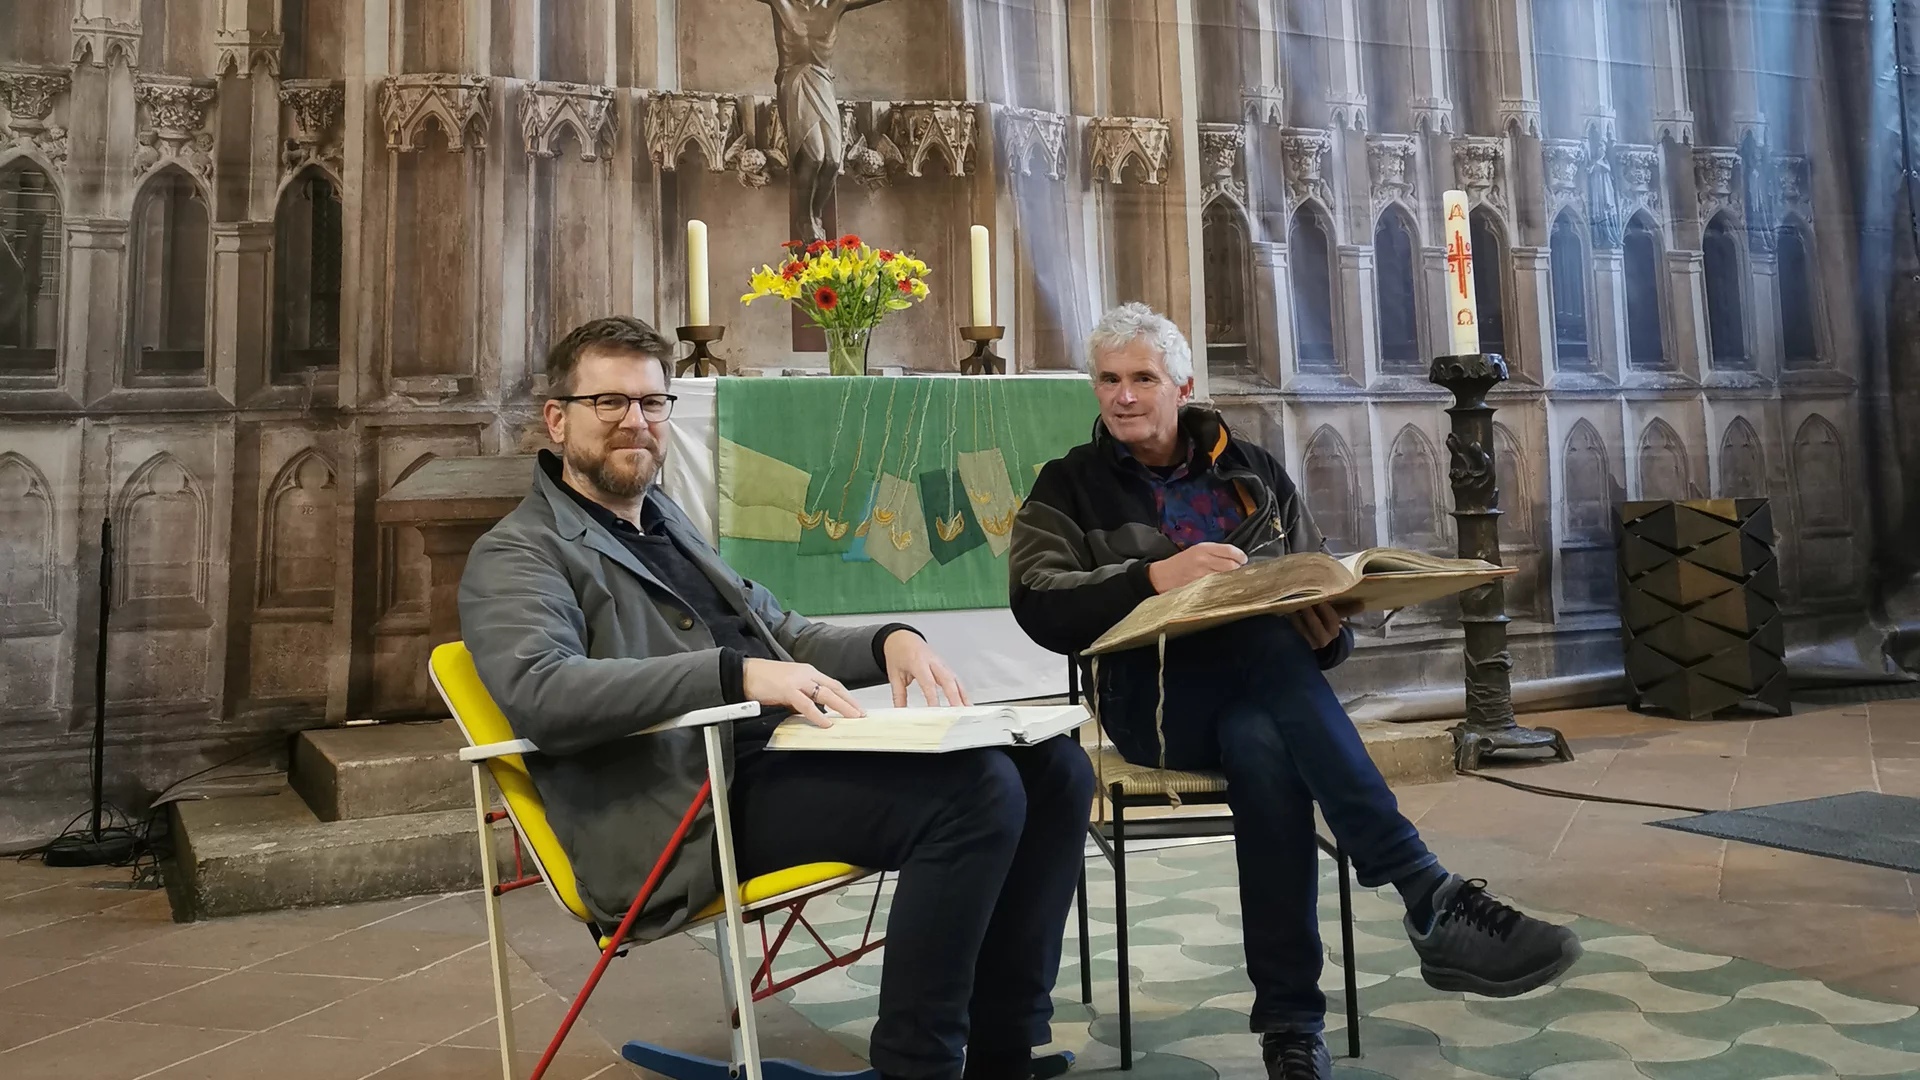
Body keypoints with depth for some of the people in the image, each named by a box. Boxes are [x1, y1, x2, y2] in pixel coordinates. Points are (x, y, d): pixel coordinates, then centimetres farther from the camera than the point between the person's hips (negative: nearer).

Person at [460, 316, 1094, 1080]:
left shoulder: (670, 524, 25)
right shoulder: (518, 555, 0)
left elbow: (783, 635, 26)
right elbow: (541, 693, -20)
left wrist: (890, 640, 4)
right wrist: (736, 674, -29)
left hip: (778, 756, 8)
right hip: (698, 803, -8)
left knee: (1052, 767, -3)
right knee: (977, 789, -27)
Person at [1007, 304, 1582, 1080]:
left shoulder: (1252, 472, 17)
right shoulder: (1070, 486, 9)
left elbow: (1323, 594, 14)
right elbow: (1038, 607, -8)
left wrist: (1328, 630, -11)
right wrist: (1153, 577, -24)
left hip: (1267, 693, 2)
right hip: (1155, 698, -2)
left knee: (1263, 747, -37)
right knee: (1268, 642, -35)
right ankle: (1432, 902, -38)